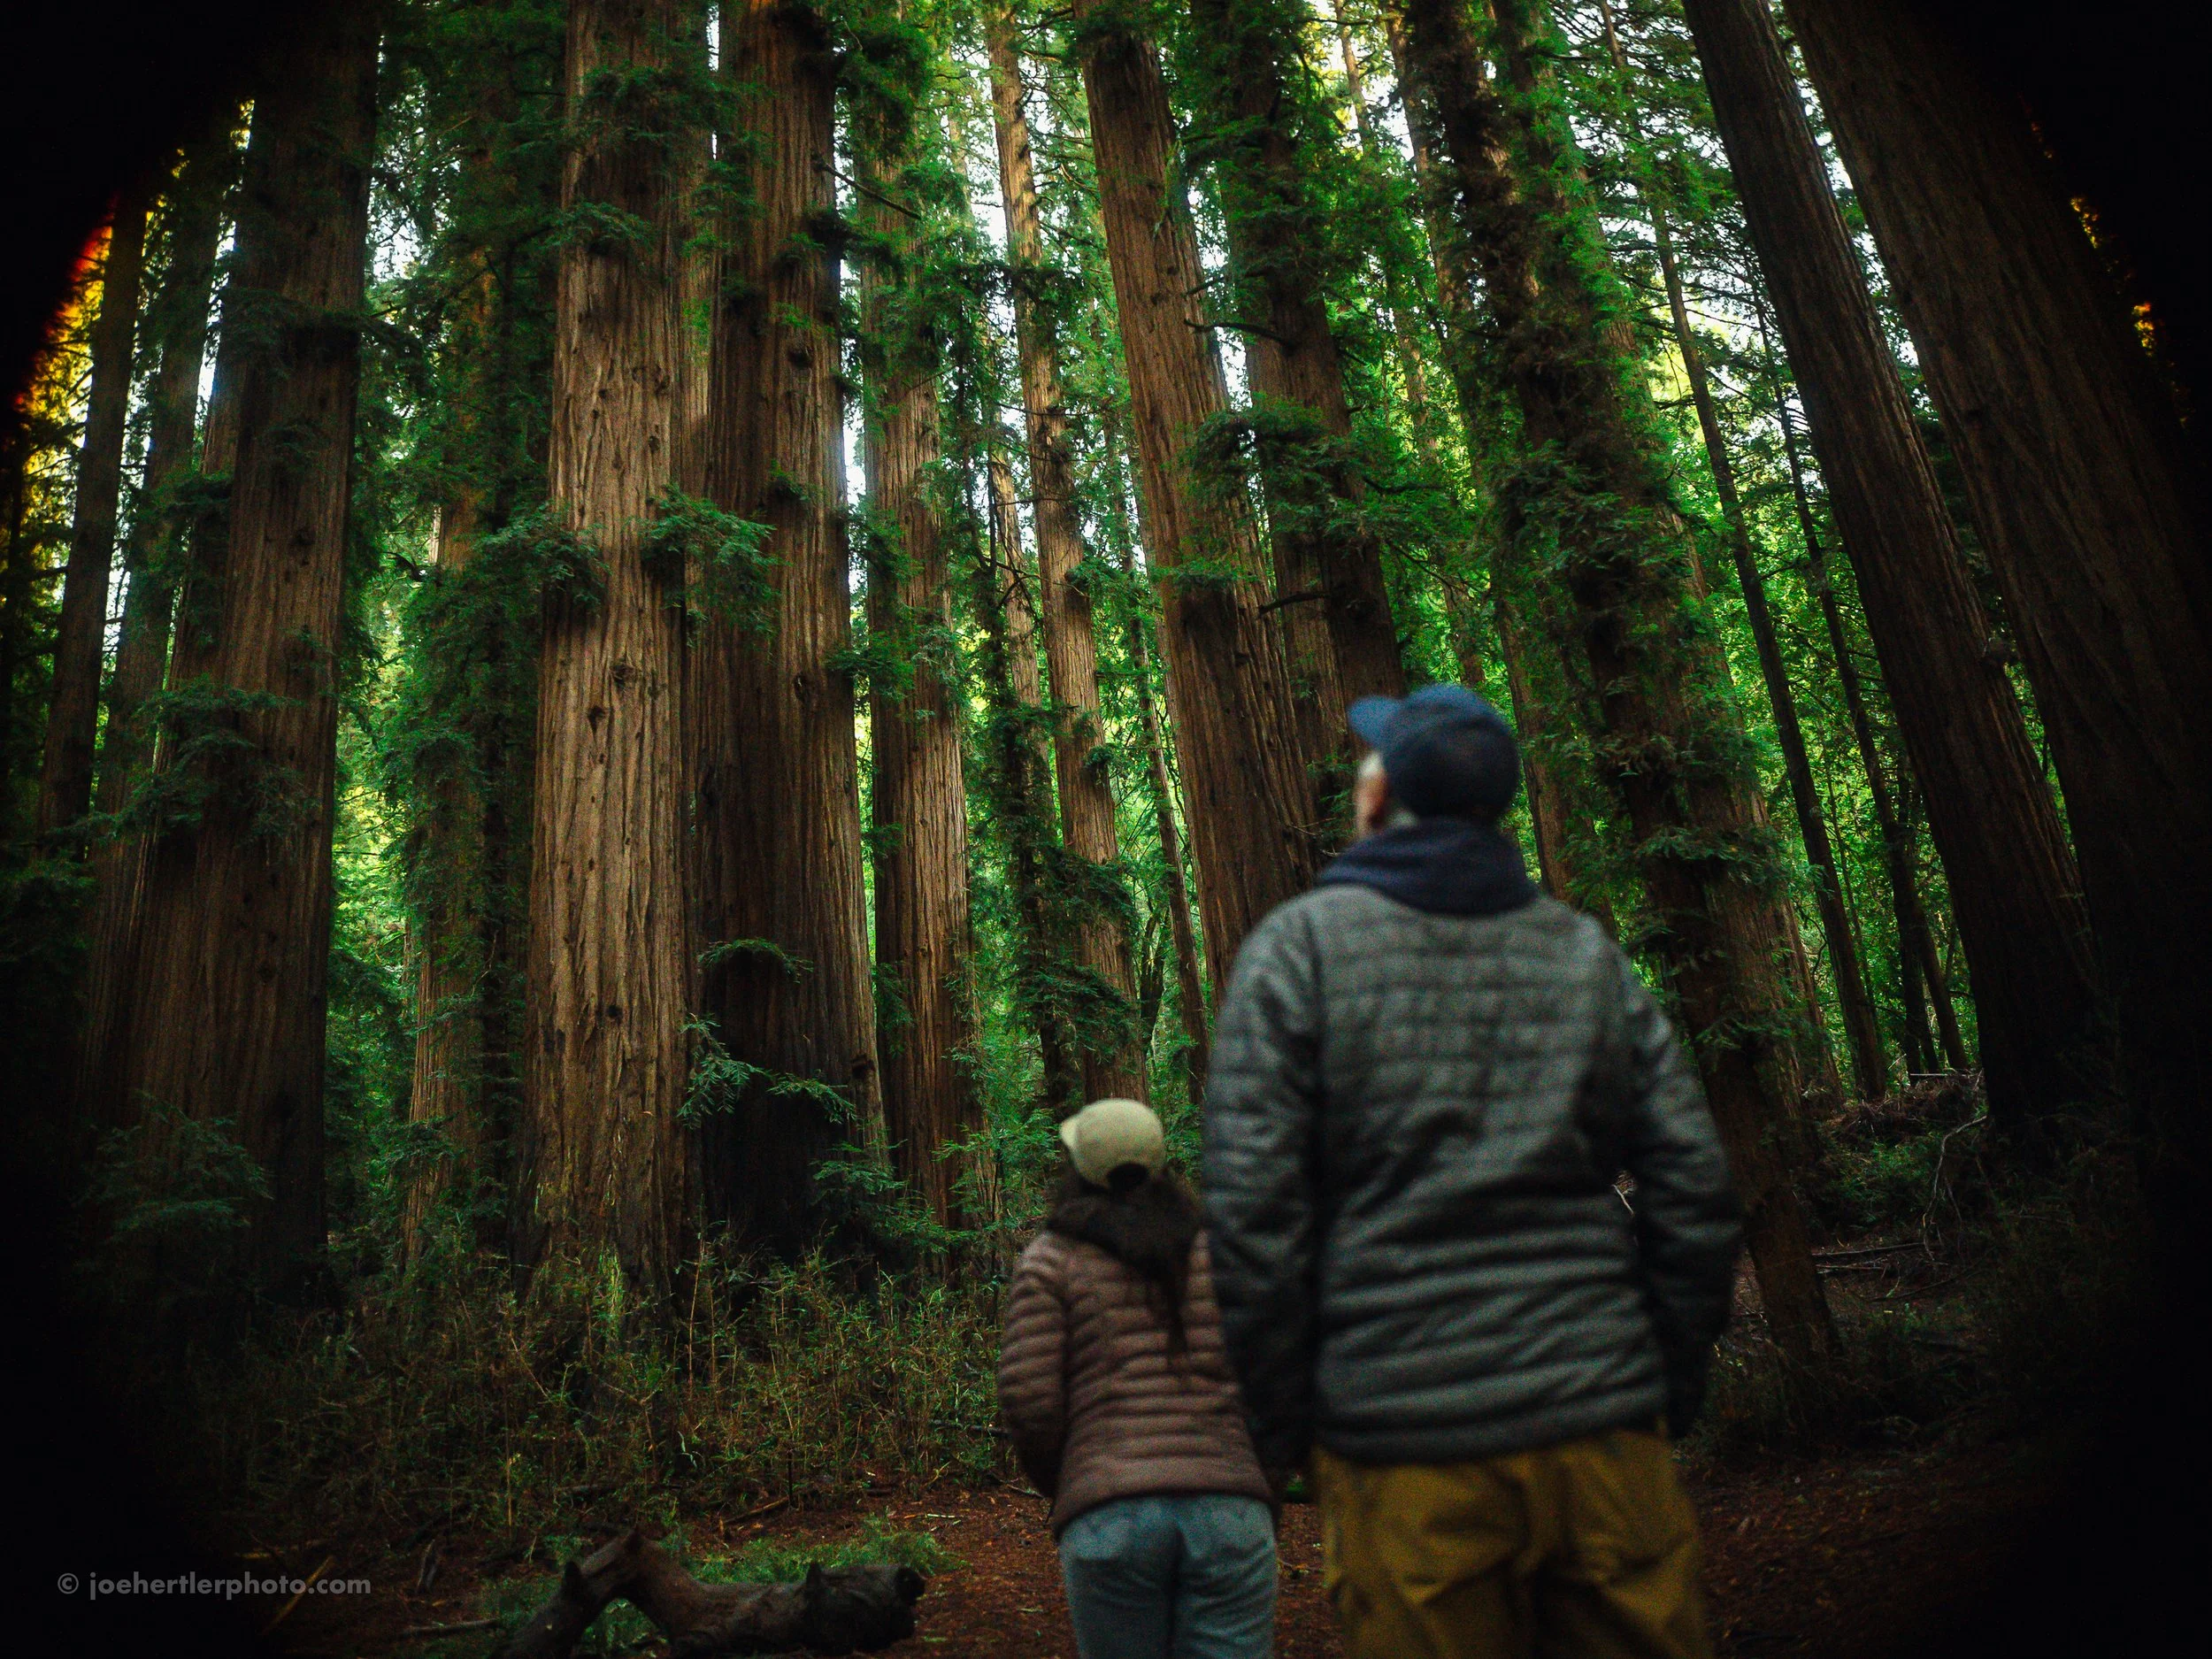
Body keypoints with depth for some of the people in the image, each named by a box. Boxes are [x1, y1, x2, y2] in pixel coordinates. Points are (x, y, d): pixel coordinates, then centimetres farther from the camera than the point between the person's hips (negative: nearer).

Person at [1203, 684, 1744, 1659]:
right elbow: (1696, 1191, 4)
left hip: (1402, 1441, -3)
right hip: (1602, 1429, 3)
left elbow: (1250, 1211, -9)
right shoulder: (1588, 955, 7)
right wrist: (1669, 1389, 13)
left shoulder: (1297, 948, -3)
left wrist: (1287, 1429, 0)